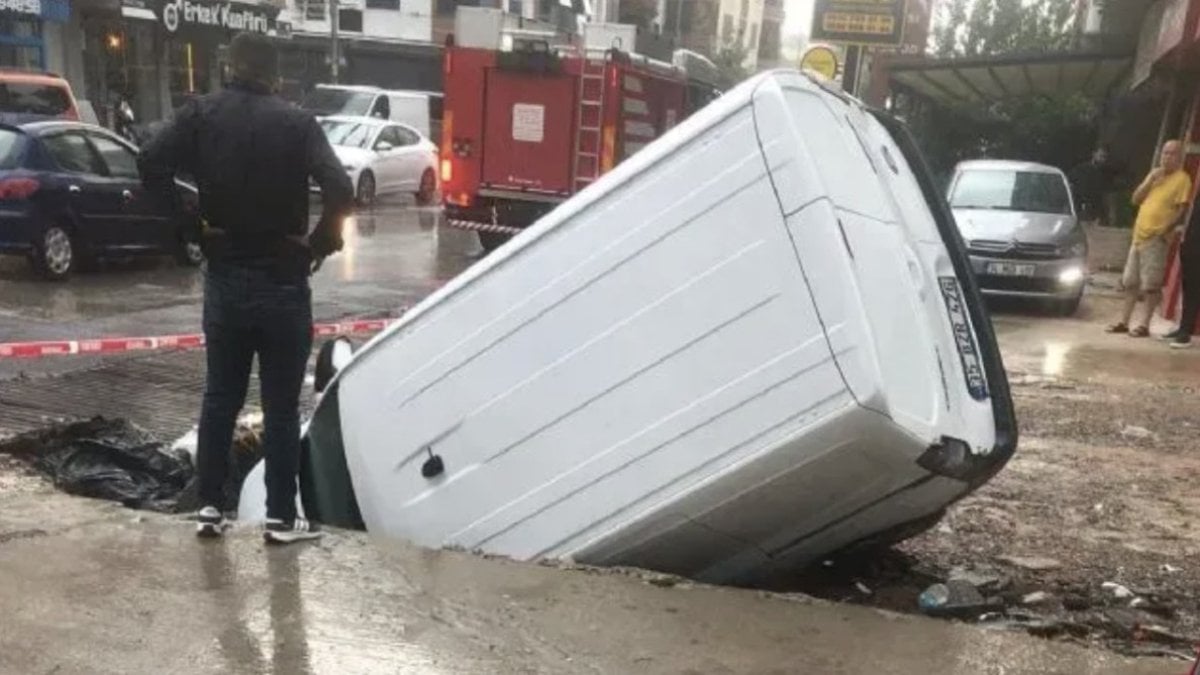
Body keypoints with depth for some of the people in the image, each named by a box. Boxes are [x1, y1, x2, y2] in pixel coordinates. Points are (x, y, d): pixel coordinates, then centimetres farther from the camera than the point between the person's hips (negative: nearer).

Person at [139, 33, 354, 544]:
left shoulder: (202, 114, 1)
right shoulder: (295, 122, -6)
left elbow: (151, 164, -13)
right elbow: (340, 190, -19)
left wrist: (189, 225, -2)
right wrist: (321, 241, -5)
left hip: (224, 278, 3)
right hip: (282, 281, -2)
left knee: (220, 396, 15)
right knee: (281, 405, 5)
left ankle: (210, 507, 21)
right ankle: (281, 518, 12)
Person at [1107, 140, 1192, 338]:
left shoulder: (1182, 178, -6)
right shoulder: (1155, 174, 17)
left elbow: (1180, 210, -12)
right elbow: (1136, 199, 12)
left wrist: (1163, 230, -21)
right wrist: (1150, 179, -2)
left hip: (1157, 238, -7)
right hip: (1139, 234, 7)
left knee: (1151, 285, -6)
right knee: (1130, 282, 10)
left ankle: (1144, 325, -3)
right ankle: (1124, 322, 17)